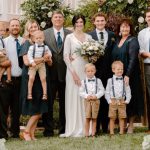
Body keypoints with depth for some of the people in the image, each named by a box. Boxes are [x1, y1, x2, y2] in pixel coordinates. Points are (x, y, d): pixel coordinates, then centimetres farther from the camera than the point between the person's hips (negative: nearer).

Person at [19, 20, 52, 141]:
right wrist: (42, 59, -15)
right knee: (36, 109, -8)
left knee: (39, 110, 3)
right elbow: (27, 61, -16)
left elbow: (50, 63, 14)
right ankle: (26, 132, 3)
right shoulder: (27, 44, -2)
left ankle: (32, 133, 9)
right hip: (31, 78, -5)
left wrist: (48, 59, -9)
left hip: (42, 78, 6)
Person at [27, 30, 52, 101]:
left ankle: (45, 94, 4)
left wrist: (49, 55, -3)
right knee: (31, 78, -10)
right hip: (33, 65, -2)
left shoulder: (45, 47, 5)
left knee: (43, 79, -2)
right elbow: (29, 55, -9)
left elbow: (49, 52, 20)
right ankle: (29, 93, -1)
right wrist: (32, 62, -22)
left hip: (42, 64, 2)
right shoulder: (32, 47, -3)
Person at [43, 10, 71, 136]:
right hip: (50, 72, -1)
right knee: (48, 101, 2)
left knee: (64, 102, 8)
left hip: (65, 72, 1)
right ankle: (48, 129, 8)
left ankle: (64, 129, 17)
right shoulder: (45, 33, 5)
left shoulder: (70, 34, 6)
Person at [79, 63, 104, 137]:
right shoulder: (83, 81, 5)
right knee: (87, 117, -5)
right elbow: (81, 92, 4)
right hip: (87, 100, 0)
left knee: (94, 118, 2)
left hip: (96, 100, 0)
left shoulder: (98, 81, 5)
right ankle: (86, 133, -1)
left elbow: (102, 91, 3)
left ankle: (93, 133, 7)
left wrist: (96, 96, -12)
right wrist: (86, 96, -12)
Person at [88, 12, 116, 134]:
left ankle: (106, 127, 13)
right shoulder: (89, 36, 4)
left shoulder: (112, 35, 11)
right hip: (95, 70, -2)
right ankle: (95, 127, 5)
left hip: (108, 70, 2)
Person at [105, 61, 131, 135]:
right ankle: (111, 132, 6)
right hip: (113, 102, -1)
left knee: (122, 118, 3)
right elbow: (107, 92, 3)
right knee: (112, 118, 1)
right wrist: (109, 101, -6)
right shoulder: (110, 80, 3)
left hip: (122, 102, 1)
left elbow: (128, 91, 7)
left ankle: (121, 132, 10)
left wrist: (127, 100, -3)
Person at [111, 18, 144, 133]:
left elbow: (132, 59, -15)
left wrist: (128, 75, -24)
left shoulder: (133, 41, -7)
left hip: (130, 75, -6)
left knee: (130, 98, 0)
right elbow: (113, 58, 14)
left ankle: (131, 124, 8)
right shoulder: (117, 41, 12)